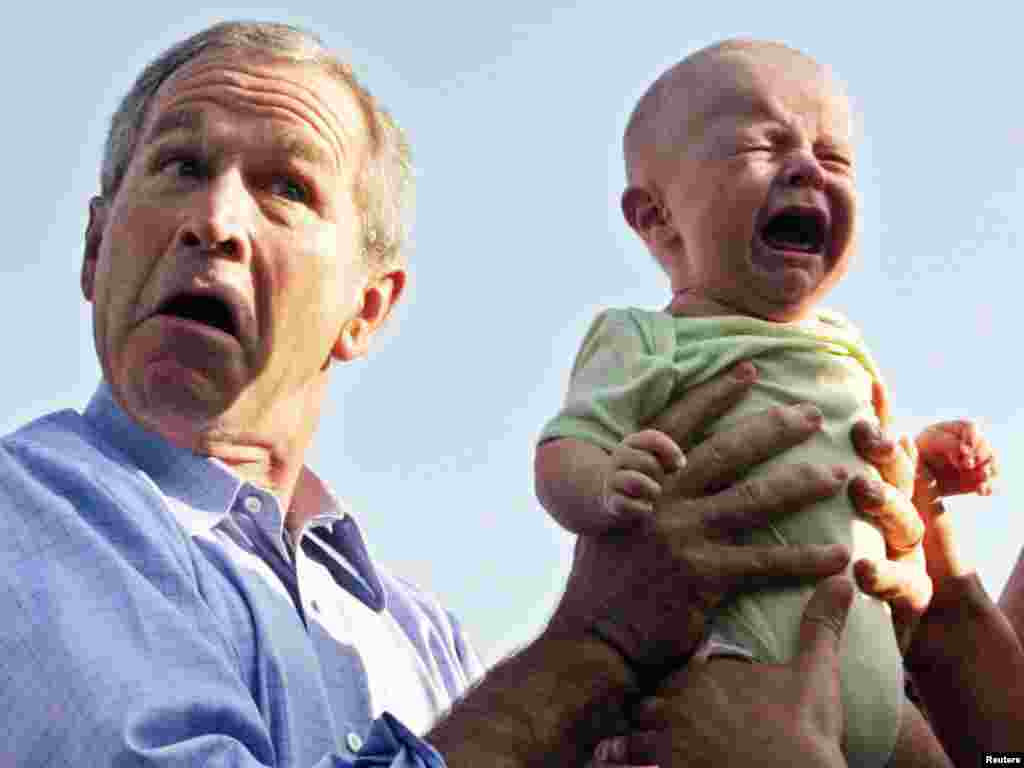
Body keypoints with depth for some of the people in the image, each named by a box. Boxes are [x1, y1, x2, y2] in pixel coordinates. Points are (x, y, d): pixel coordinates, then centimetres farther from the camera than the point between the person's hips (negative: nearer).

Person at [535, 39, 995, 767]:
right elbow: (562, 457, -11)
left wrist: (926, 458, 18)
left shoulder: (842, 346, 19)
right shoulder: (649, 344, -3)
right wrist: (605, 487, -32)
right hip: (726, 660, -8)